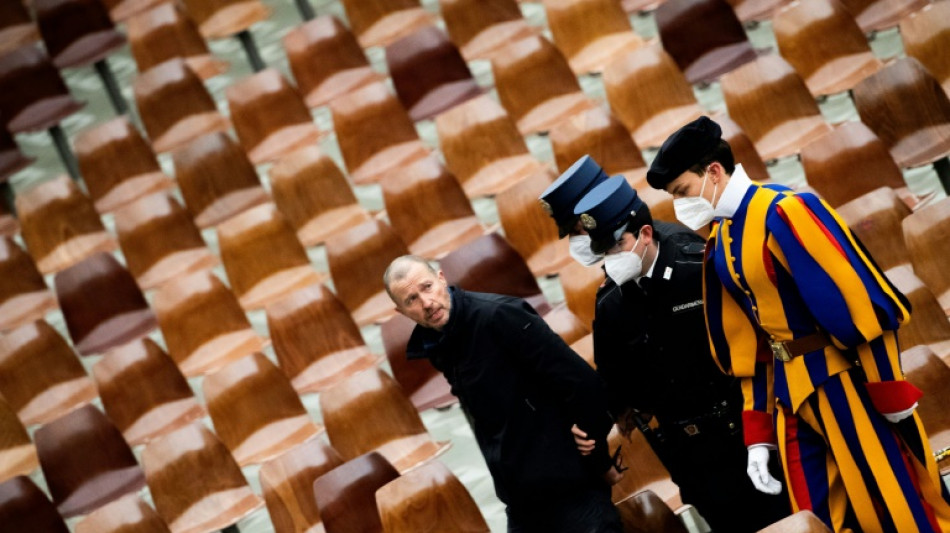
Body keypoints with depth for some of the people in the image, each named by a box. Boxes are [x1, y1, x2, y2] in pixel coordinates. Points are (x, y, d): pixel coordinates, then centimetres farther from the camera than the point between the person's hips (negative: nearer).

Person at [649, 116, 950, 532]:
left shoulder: (785, 213, -17)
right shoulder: (719, 248, 9)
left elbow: (860, 304, -18)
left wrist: (892, 396, -15)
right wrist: (758, 437, 12)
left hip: (847, 383, -8)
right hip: (790, 394, 8)